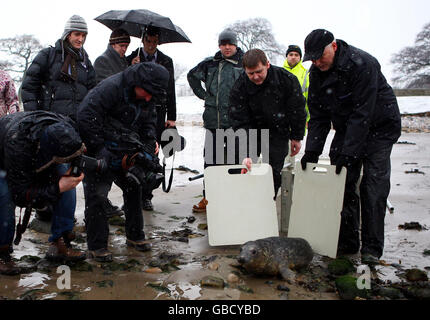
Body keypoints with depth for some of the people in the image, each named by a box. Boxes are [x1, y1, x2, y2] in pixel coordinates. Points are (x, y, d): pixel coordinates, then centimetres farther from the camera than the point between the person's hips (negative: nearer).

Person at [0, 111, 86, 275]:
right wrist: (57, 188, -44)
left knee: (66, 178, -16)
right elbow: (20, 195, -37)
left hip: (36, 157, 5)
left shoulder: (65, 128, -30)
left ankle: (60, 243, -9)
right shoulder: (17, 146, -45)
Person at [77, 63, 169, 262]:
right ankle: (96, 246, 3)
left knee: (134, 189, 9)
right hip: (98, 150, -7)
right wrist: (99, 150, -24)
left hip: (125, 151, 7)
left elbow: (149, 120, 17)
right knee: (96, 195, -7)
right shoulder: (111, 88, -23)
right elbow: (85, 117, -26)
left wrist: (150, 140, -2)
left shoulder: (149, 97, 1)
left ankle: (135, 236, 25)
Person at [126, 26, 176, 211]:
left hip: (157, 114, 2)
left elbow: (170, 90, 12)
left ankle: (146, 196, 10)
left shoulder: (166, 61, 12)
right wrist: (131, 69, -14)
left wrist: (171, 117, 6)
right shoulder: (132, 59, 6)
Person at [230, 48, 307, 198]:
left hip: (278, 134, 0)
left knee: (274, 173, -2)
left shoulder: (287, 79, -18)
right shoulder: (239, 87, -19)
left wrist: (296, 137, 2)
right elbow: (240, 124, -21)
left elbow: (297, 111, -4)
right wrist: (245, 153, -29)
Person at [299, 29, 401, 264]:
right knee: (342, 183, -1)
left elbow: (363, 114, -28)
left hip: (379, 127, -6)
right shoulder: (317, 73, -5)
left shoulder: (362, 64, -26)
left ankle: (371, 248, -2)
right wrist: (312, 150, -11)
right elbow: (318, 116, -1)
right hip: (346, 128, 6)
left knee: (373, 186, -10)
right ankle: (346, 243, 9)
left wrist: (348, 152, -32)